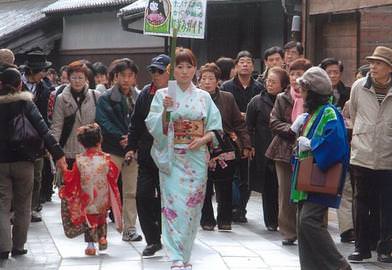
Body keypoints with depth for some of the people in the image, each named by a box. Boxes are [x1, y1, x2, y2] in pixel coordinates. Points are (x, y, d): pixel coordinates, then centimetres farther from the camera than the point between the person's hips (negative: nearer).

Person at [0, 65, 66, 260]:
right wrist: (58, 154, -14)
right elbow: (42, 130, -12)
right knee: (22, 206, 11)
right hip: (23, 161, 0)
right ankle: (18, 246, 16)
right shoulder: (25, 103, -5)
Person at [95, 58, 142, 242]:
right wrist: (121, 138, -17)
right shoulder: (106, 98, 0)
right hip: (113, 150, -4)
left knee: (131, 192, 7)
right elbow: (103, 123, -10)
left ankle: (130, 229, 12)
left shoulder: (138, 99, 12)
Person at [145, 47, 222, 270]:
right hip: (172, 158, -2)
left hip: (197, 158, 2)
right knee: (174, 205, -10)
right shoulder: (162, 95, 3)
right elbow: (156, 128, -3)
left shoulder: (204, 97, 9)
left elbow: (215, 128, 9)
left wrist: (203, 139, -9)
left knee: (192, 206, 2)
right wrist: (165, 110, -19)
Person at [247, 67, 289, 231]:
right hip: (264, 151, 0)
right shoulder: (257, 102, 6)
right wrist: (251, 146, -2)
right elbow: (249, 126, 6)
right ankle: (271, 222, 11)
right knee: (269, 187, 3)